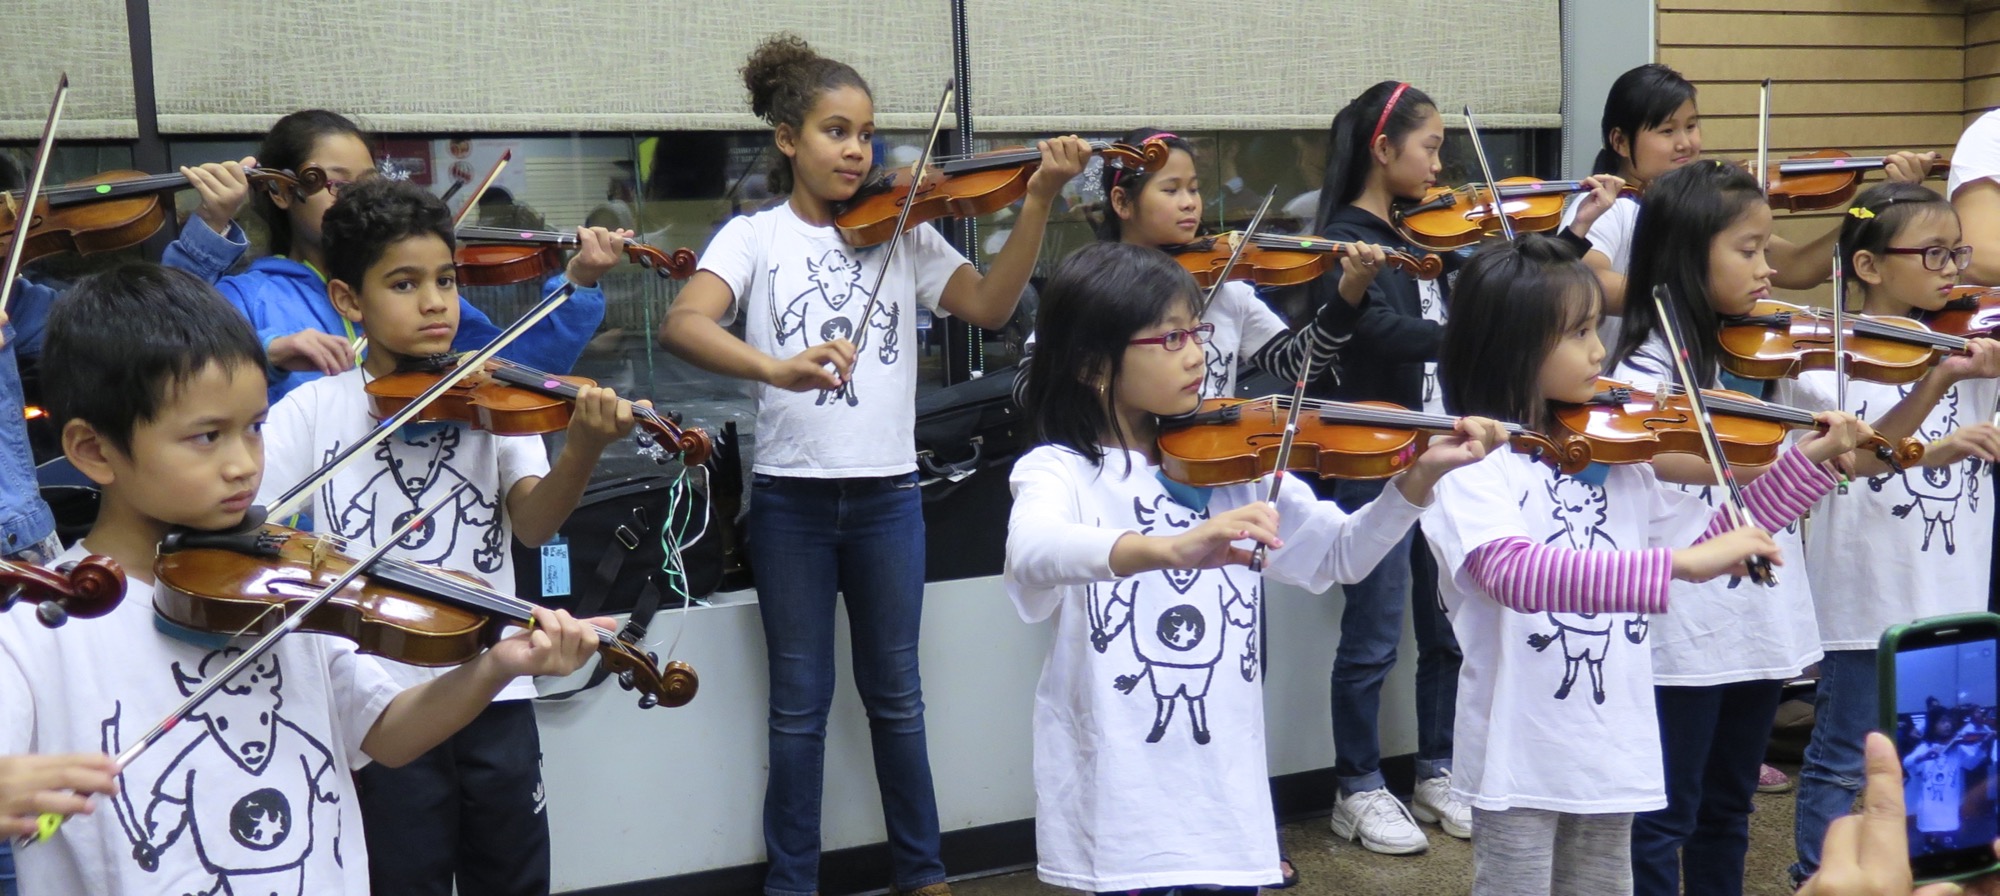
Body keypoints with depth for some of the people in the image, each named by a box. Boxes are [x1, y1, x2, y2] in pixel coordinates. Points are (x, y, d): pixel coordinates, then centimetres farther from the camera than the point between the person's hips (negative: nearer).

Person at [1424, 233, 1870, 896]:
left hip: (1613, 750, 7)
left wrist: (1810, 460, 8)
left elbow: (1708, 536, 16)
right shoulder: (1471, 462, -16)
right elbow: (1514, 570, -34)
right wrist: (1677, 563, -40)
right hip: (1521, 758, -6)